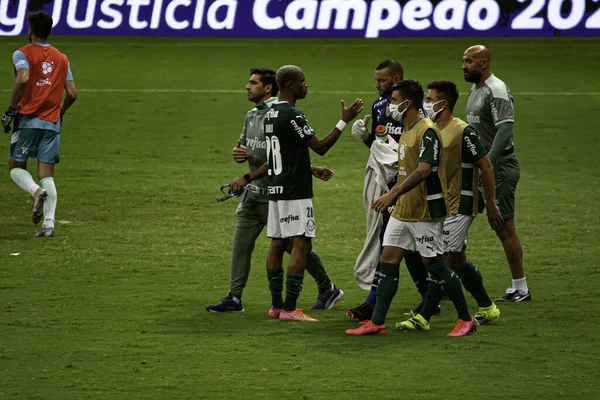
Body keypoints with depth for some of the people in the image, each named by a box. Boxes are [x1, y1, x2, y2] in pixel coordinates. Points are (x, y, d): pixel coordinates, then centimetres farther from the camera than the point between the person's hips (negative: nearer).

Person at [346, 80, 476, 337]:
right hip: (403, 211, 9)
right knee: (388, 261, 4)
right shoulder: (406, 131, 13)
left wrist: (393, 194, -33)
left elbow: (423, 171, -27)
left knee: (435, 265, -3)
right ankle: (377, 323, 6)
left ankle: (466, 319, 10)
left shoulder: (427, 131, -17)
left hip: (426, 212, -9)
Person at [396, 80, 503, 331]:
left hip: (459, 205, -9)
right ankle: (487, 309, 23)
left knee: (443, 260, -8)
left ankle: (424, 318, -8)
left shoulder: (463, 132, -15)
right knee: (457, 260, 12)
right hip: (440, 204, 9)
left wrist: (491, 204, -13)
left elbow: (485, 166, -13)